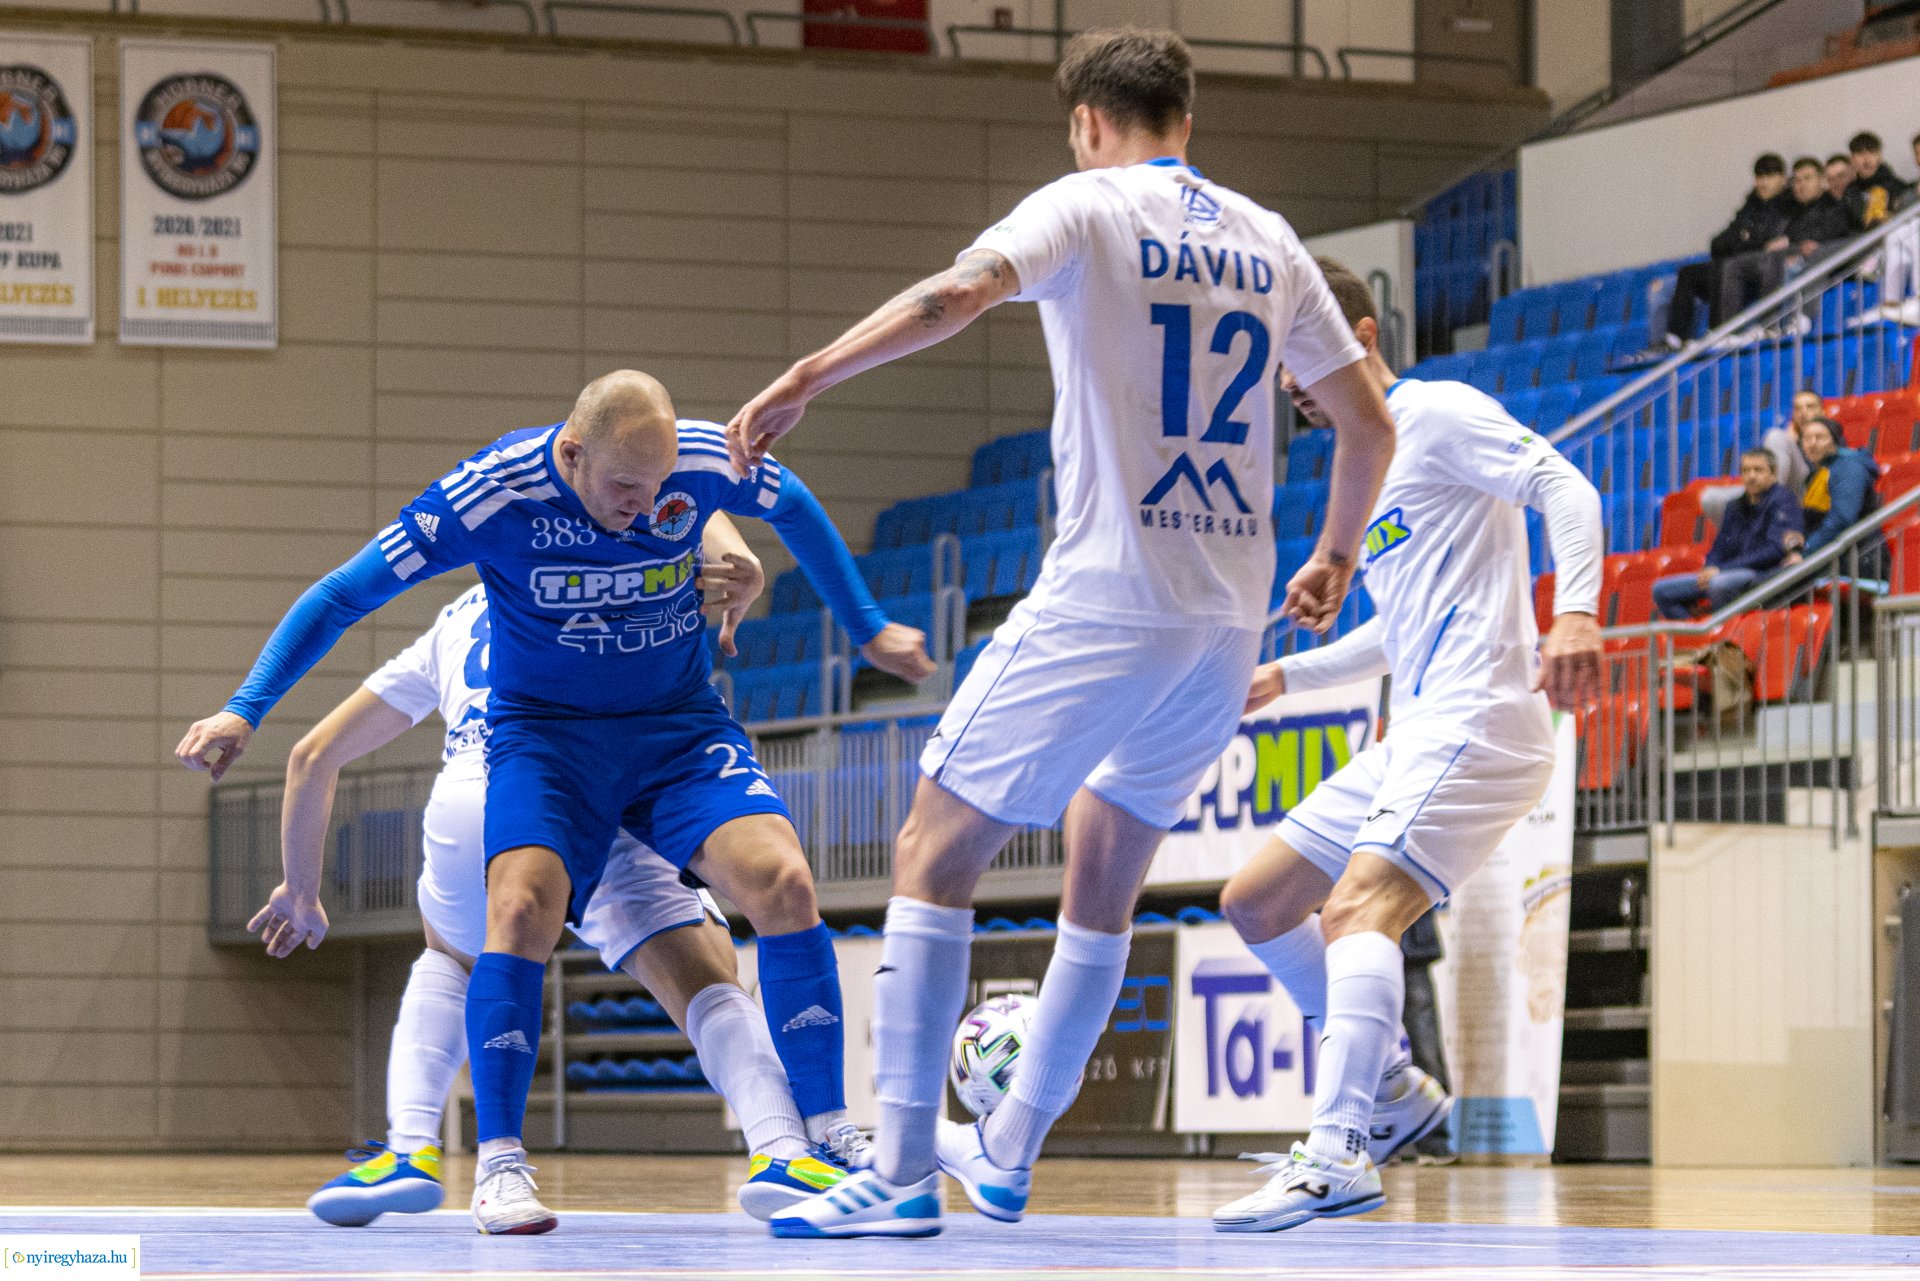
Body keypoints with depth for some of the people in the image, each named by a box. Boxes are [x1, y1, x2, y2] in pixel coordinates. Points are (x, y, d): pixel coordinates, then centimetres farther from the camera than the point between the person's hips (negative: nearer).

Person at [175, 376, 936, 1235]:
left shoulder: (704, 464, -16)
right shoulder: (493, 493, -23)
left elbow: (794, 508, 8)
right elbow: (343, 595, -13)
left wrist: (866, 629, 18)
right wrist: (246, 710, -18)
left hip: (680, 722, 2)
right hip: (544, 729, -2)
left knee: (781, 882, -22)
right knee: (521, 905, -27)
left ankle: (827, 1143, -12)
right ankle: (499, 1163, -13)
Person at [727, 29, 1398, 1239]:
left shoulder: (1087, 208, -2)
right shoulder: (1266, 240, 15)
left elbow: (961, 290, -22)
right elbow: (1371, 423, 18)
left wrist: (805, 378, -23)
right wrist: (1336, 560, 33)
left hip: (1105, 599, -6)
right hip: (1230, 618, 6)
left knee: (933, 859, -1)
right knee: (1103, 877, 21)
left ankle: (904, 1174, -10)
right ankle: (1008, 1153, 29)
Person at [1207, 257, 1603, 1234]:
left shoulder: (1438, 414, -3)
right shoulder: (1366, 467, 24)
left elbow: (1565, 488, -16)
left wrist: (1574, 611, -32)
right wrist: (1288, 675, 27)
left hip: (1476, 721, -10)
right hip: (1416, 736, 10)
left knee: (1358, 906, -27)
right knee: (1256, 903, 13)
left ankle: (1338, 1153, -37)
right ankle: (1393, 1090, 18)